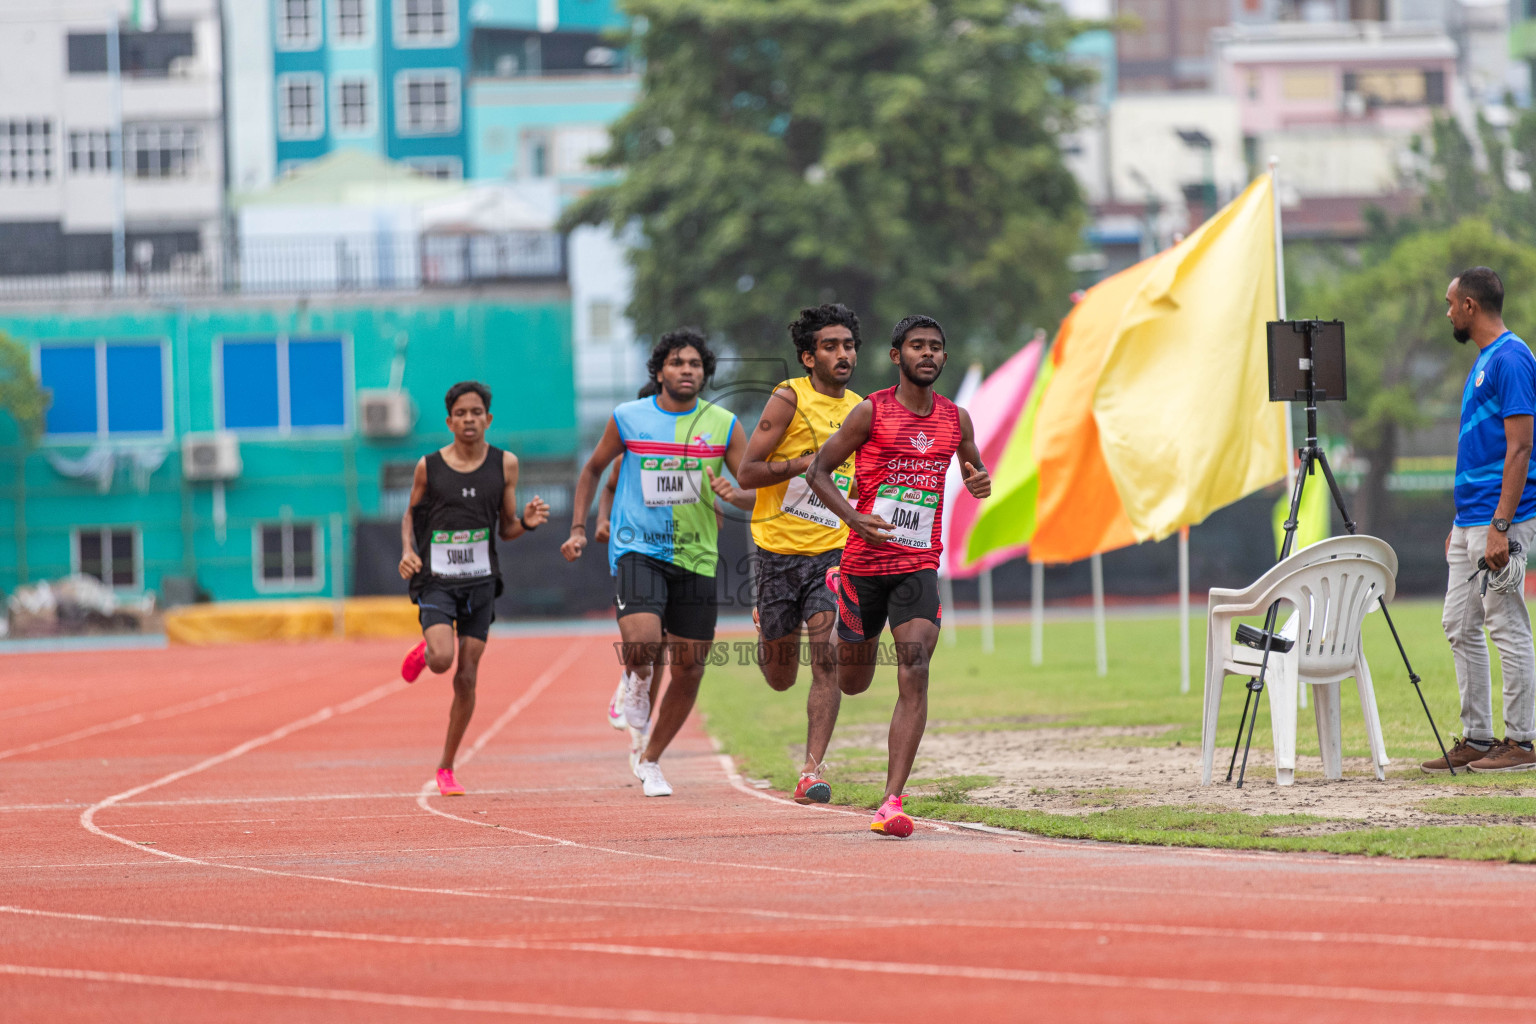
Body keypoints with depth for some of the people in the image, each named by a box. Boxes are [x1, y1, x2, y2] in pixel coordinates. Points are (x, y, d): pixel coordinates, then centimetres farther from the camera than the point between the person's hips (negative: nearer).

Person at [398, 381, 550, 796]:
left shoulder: (504, 465, 2)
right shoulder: (429, 467, -1)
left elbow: (506, 529, 8)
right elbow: (411, 515, 14)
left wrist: (527, 522, -13)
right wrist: (407, 551, -5)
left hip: (480, 581, 1)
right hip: (436, 579, -1)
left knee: (466, 679, 1)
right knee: (442, 660, -23)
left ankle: (446, 768, 15)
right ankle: (423, 652, 17)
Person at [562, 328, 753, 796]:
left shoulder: (724, 425, 3)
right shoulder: (628, 419, 2)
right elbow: (593, 468, 16)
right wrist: (578, 528, 7)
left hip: (696, 558, 2)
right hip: (638, 549, -2)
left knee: (688, 671, 5)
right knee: (641, 642, -28)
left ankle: (649, 761, 25)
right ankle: (635, 683, 10)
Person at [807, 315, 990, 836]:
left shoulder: (956, 420, 6)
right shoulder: (871, 412, -6)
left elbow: (973, 468, 24)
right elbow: (818, 470, -2)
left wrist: (979, 482, -1)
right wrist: (853, 517, -19)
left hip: (919, 567, 1)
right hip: (865, 560, -1)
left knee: (914, 676, -17)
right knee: (853, 683, 15)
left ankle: (892, 802, -19)